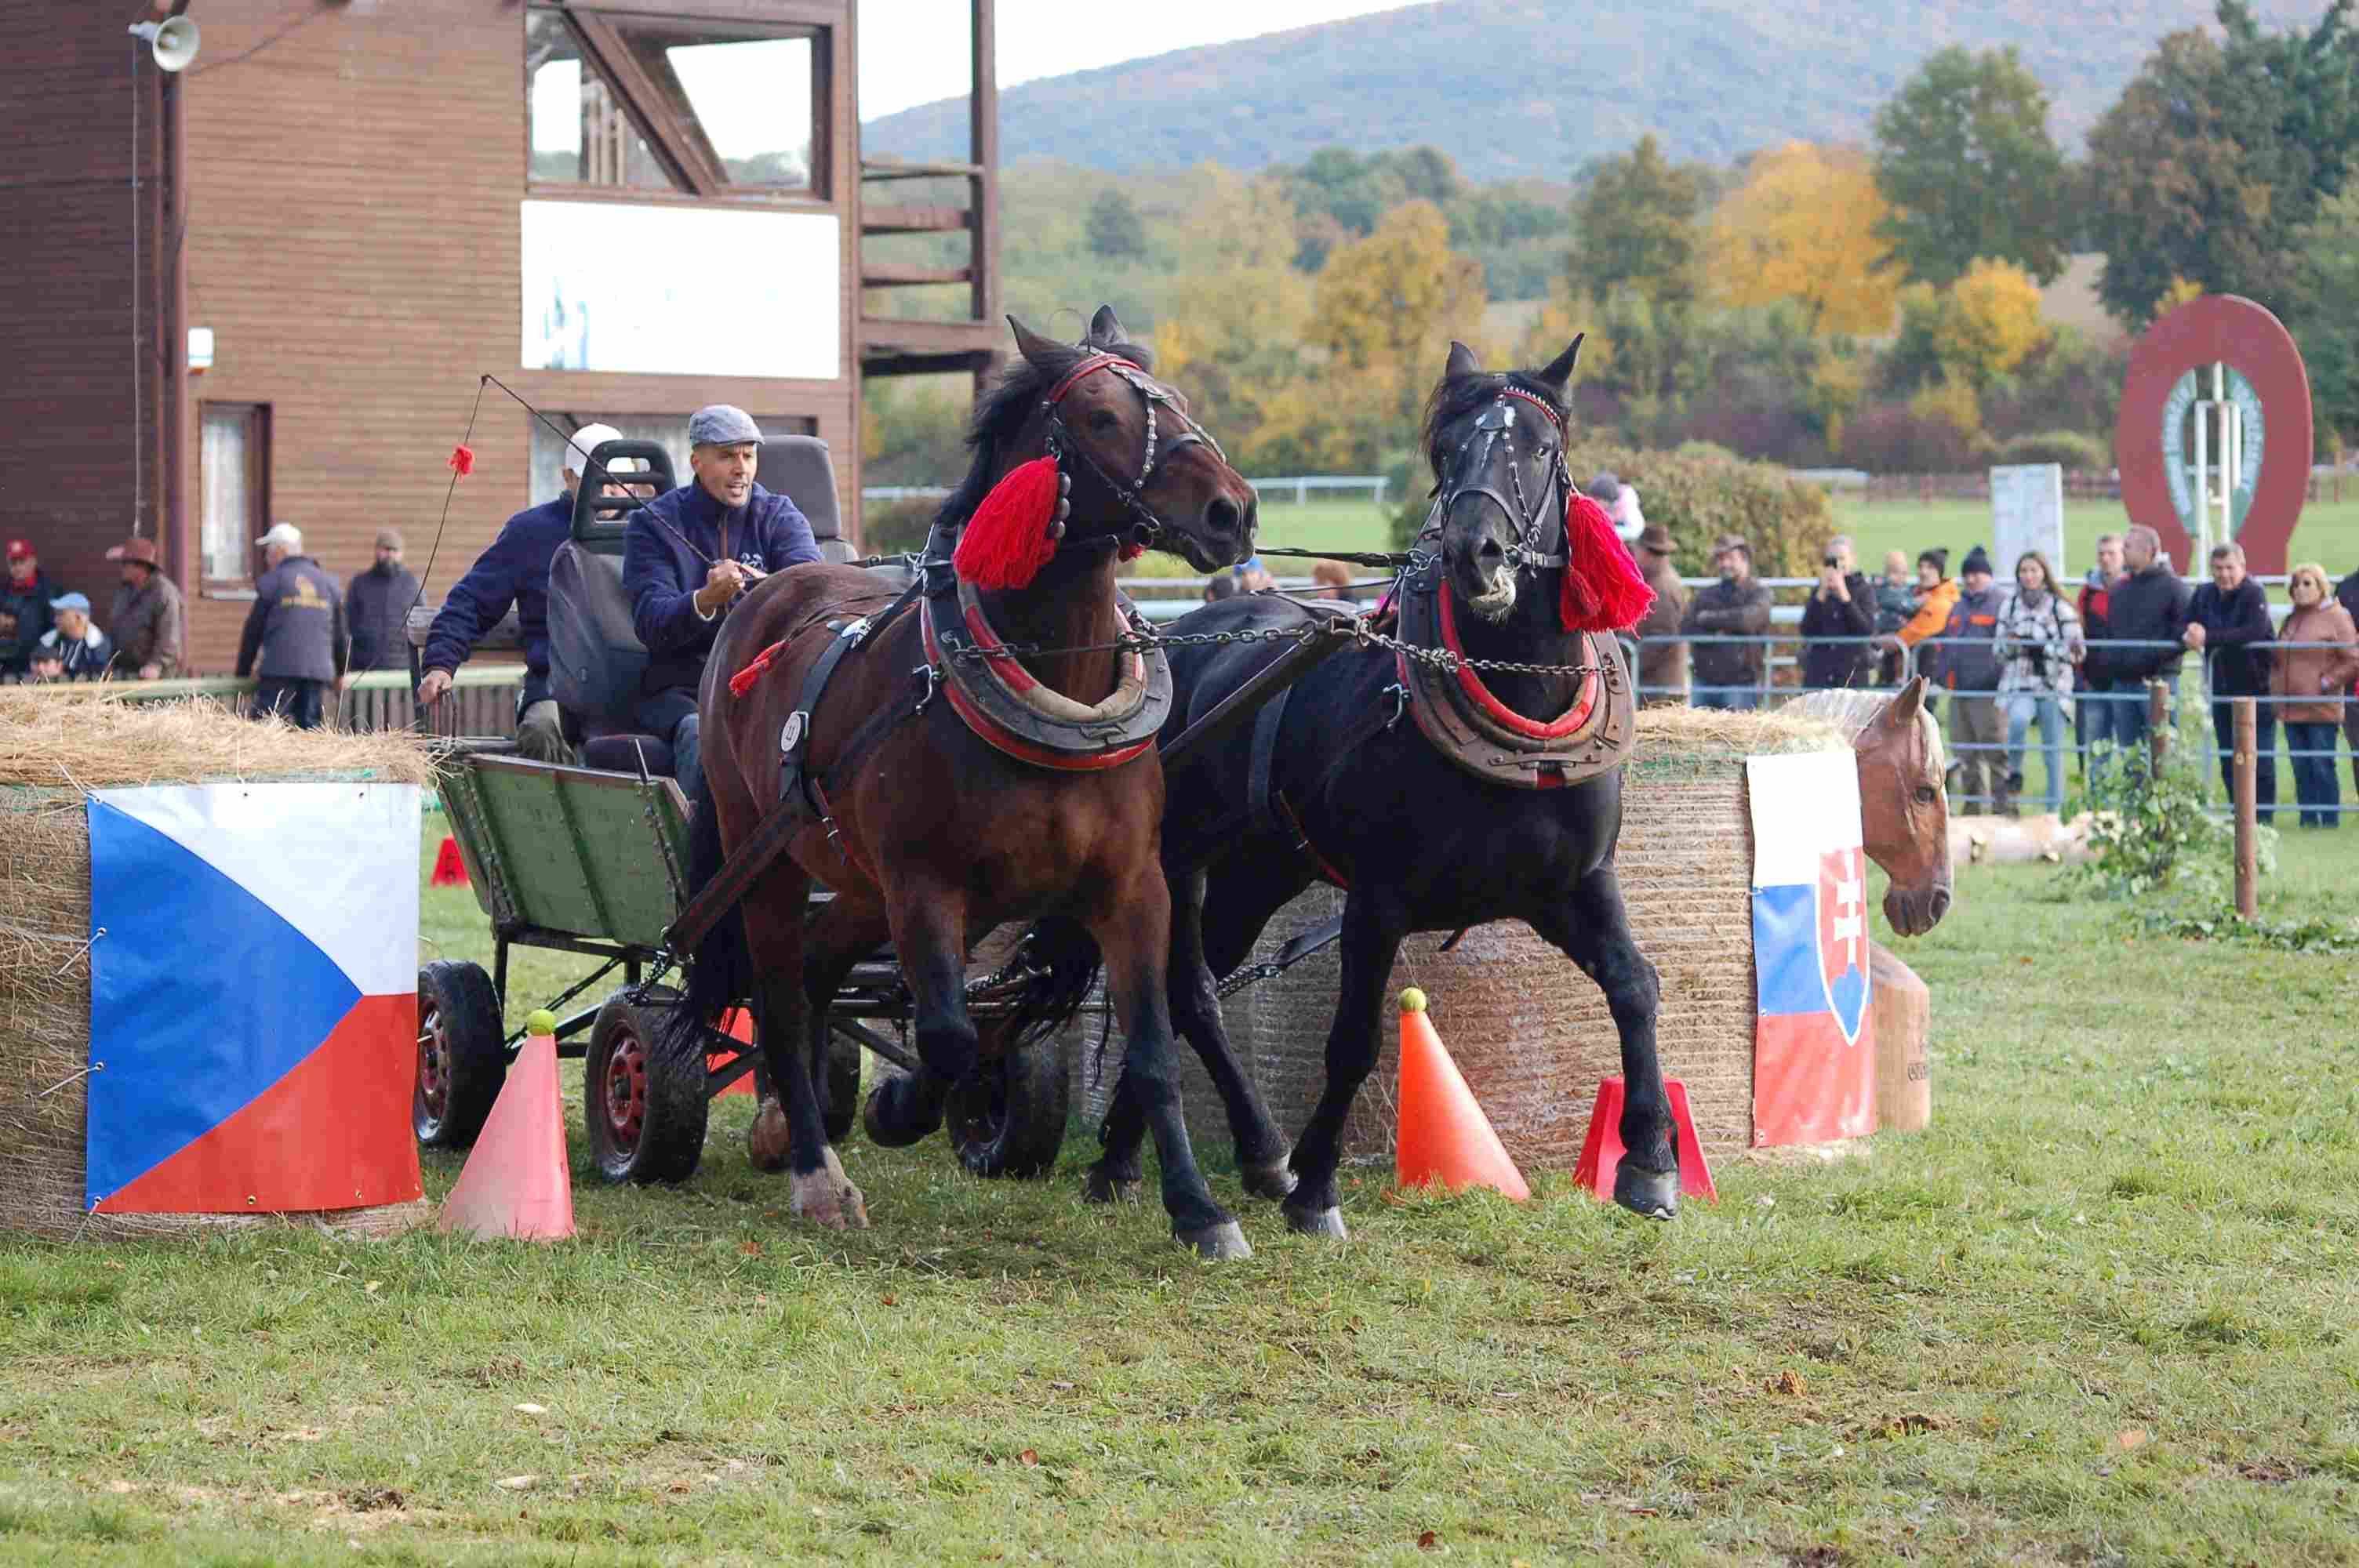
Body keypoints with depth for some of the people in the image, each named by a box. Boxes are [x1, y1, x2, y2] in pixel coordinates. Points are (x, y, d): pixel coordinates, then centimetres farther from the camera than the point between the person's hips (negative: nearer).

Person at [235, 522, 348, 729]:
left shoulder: (271, 582, 2)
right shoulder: (328, 583, 16)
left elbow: (253, 630, 5)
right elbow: (340, 633, 22)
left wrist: (243, 671, 14)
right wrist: (340, 672, 34)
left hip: (280, 669, -4)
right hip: (318, 670, 4)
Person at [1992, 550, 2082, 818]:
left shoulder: (2059, 607, -1)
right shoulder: (2010, 605, 9)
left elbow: (2076, 651, -2)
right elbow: (1998, 648, 14)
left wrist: (2042, 647, -17)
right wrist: (2009, 643, -8)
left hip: (2053, 686, -1)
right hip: (2019, 685, 1)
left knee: (2054, 751, 1)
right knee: (2018, 718, -32)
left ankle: (2055, 810, 9)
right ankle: (2014, 772, -8)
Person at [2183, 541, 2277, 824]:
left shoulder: (2254, 594, -11)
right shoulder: (2205, 594, 8)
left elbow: (2255, 631, -26)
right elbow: (2183, 627, 7)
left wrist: (2209, 638, -29)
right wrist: (2189, 635, -18)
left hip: (2256, 687, -6)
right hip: (2222, 692, 6)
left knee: (2260, 761, -5)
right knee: (2229, 763, 10)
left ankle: (2263, 819, -1)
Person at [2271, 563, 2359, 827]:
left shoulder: (2335, 617, -4)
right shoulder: (2291, 621, 16)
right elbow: (2276, 660, 26)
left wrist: (2327, 683, -10)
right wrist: (2275, 687, 12)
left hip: (2321, 709, -7)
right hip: (2291, 709, 7)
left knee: (2322, 767, -6)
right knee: (2301, 770, 7)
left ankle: (2330, 821, 0)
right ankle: (2308, 820, 12)